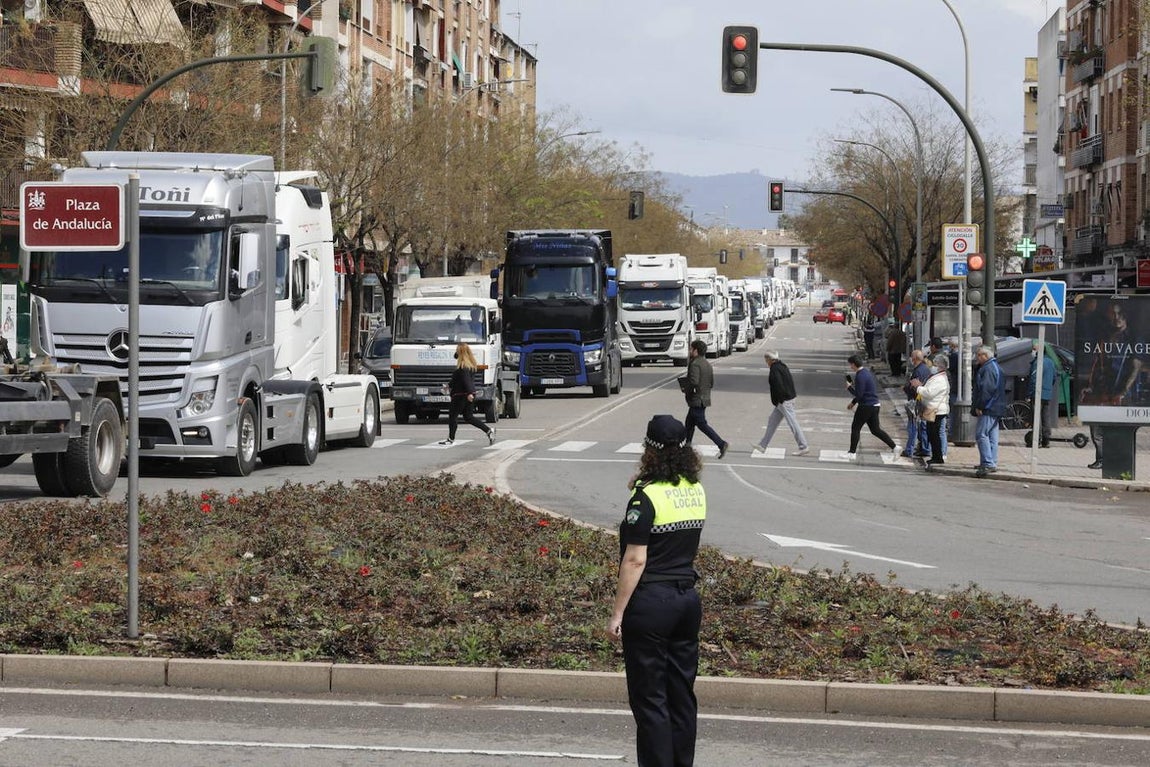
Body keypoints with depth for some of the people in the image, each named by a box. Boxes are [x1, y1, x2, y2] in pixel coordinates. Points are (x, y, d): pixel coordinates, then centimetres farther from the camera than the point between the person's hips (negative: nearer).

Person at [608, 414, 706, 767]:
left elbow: (635, 560, -17)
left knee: (649, 698, 0)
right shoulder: (696, 491, 5)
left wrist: (618, 613, -12)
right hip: (688, 599, 7)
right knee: (682, 694, 13)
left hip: (651, 602, -7)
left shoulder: (646, 496, -15)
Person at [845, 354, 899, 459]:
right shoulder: (867, 371, 14)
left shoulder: (860, 376, -19)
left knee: (855, 427, 1)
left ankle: (852, 453, 5)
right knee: (875, 429, 13)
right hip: (874, 404, 9)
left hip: (866, 406, -9)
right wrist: (853, 402, 25)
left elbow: (859, 394, -21)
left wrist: (849, 387, -5)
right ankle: (894, 447, 10)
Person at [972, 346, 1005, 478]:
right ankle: (992, 463, 19)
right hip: (996, 408, 11)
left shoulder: (988, 369, -14)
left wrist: (979, 406, -19)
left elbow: (985, 389, -23)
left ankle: (988, 464, -18)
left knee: (981, 434, -12)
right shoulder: (996, 367, 20)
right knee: (992, 436, 14)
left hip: (988, 408, -11)